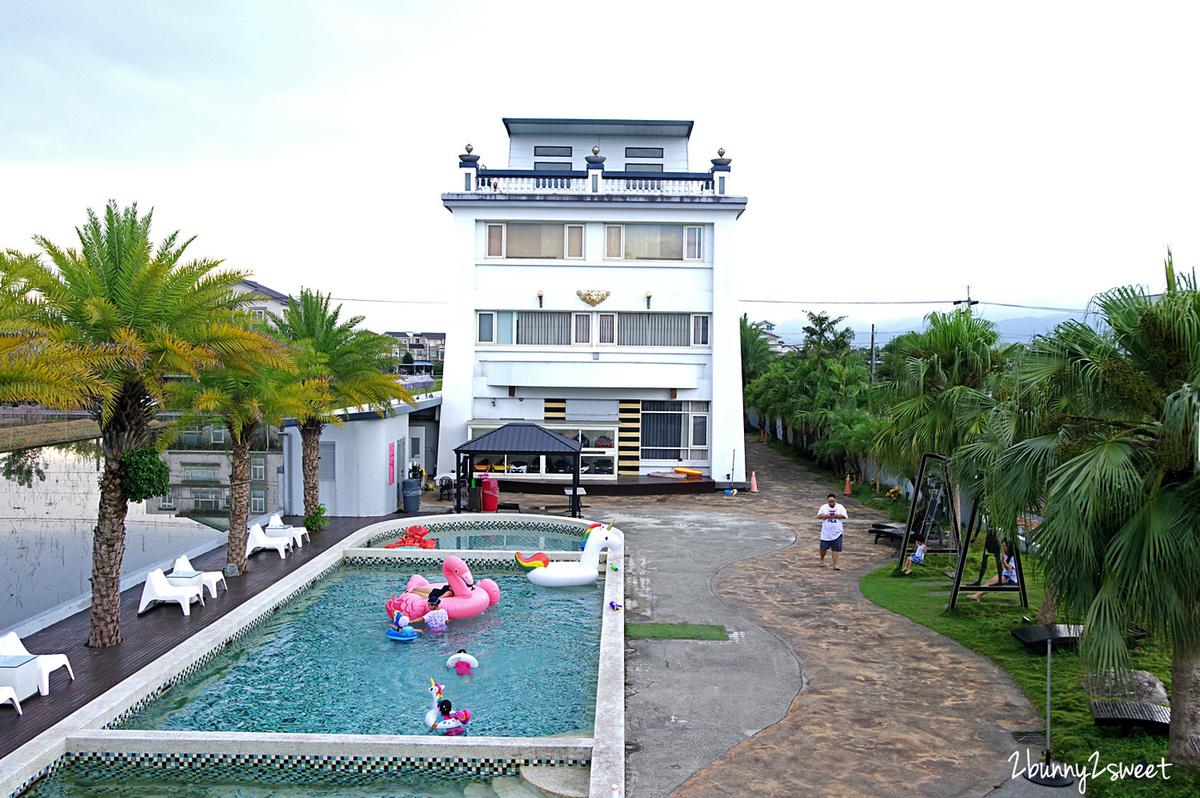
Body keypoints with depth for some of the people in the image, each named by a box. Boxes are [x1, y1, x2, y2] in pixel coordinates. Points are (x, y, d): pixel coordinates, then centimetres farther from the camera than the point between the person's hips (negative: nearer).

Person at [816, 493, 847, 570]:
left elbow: (844, 516, -6)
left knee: (836, 549, -1)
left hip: (837, 533, 0)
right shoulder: (823, 507, 3)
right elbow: (819, 516, -8)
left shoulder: (840, 507, 5)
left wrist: (835, 516, -15)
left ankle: (835, 564, 6)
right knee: (823, 548, 7)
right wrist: (828, 516, -18)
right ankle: (822, 560, 32)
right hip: (826, 533, 0)